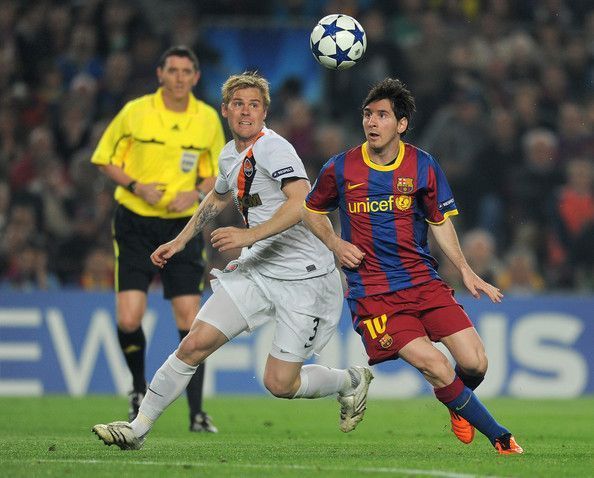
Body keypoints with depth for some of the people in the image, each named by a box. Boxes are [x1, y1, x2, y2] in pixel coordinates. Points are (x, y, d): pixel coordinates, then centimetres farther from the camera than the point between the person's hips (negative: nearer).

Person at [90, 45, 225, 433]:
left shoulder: (208, 118, 3)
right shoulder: (135, 112, -4)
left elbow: (216, 175, 12)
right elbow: (105, 159, 3)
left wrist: (196, 194, -9)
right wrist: (136, 186, -13)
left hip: (182, 225, 1)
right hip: (135, 223, -1)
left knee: (190, 319, -6)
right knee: (129, 319, -10)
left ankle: (196, 412, 1)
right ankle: (140, 389, 20)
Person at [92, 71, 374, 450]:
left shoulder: (273, 148, -18)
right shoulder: (230, 156, 9)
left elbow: (302, 202, -34)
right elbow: (219, 198, 33)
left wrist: (249, 235, -38)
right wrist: (180, 242, 32)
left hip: (303, 280, -7)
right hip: (256, 270, 7)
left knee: (279, 383, -7)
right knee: (195, 344, -6)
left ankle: (353, 381, 22)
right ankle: (138, 428, 4)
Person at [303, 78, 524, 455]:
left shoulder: (424, 167, 1)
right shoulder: (341, 169, -1)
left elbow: (440, 222, 11)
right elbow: (312, 210, 17)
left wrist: (466, 271, 1)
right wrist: (336, 245, 0)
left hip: (423, 280, 2)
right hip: (372, 292, -2)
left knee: (475, 364, -11)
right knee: (435, 365, -19)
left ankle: (457, 403, 27)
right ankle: (500, 437, -2)